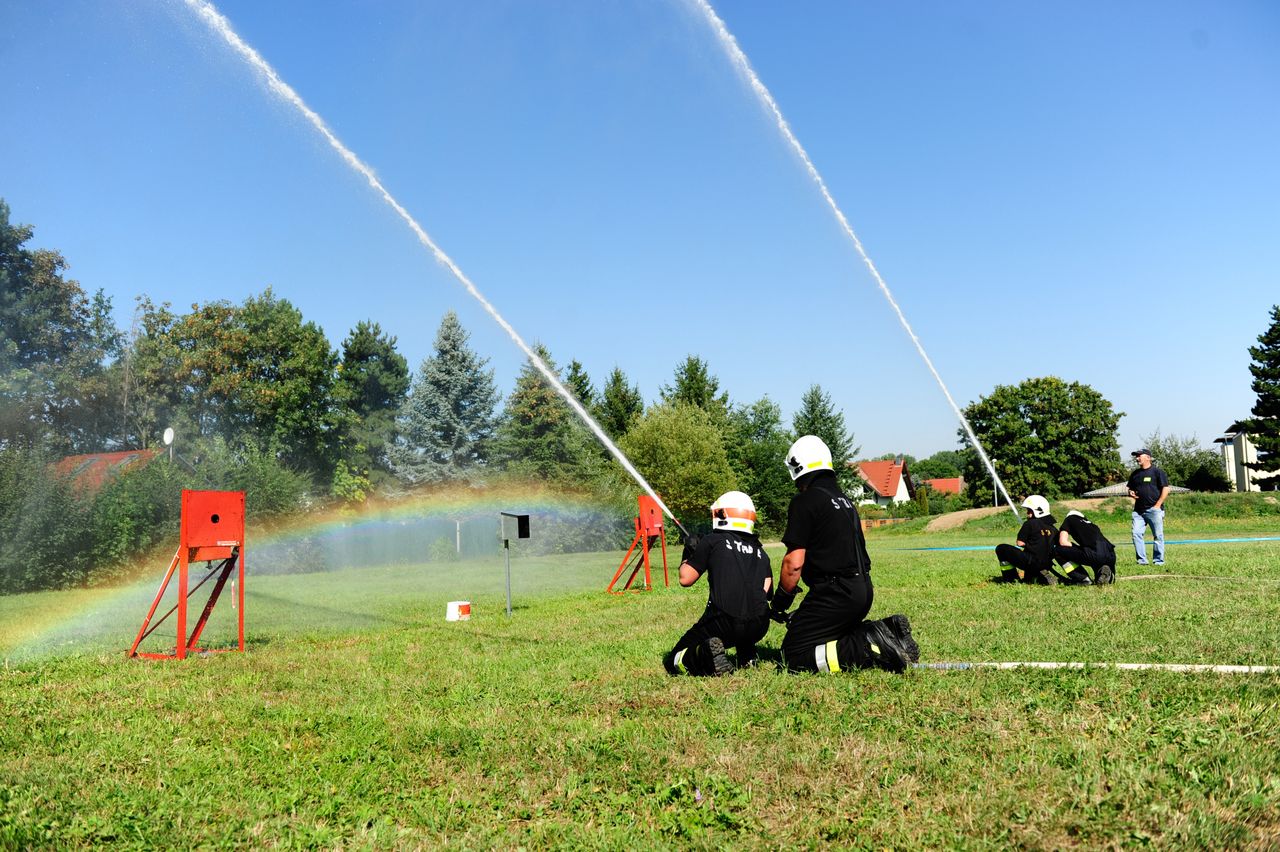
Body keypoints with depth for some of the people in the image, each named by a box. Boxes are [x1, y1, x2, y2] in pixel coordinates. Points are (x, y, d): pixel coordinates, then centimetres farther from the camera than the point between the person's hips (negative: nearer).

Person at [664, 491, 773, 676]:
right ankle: (748, 655, 19)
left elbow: (685, 579, 6)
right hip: (759, 627, 5)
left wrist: (687, 556, 24)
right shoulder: (760, 551, 17)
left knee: (673, 662, 10)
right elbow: (765, 592, 14)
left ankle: (706, 653, -18)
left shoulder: (712, 541, 4)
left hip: (723, 623, -5)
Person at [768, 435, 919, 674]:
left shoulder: (805, 501, -10)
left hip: (835, 592, -9)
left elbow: (794, 563, -15)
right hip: (863, 589, 9)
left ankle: (873, 649, -17)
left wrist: (780, 602, -1)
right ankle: (886, 630, 3)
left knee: (794, 657, -6)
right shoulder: (844, 500, 17)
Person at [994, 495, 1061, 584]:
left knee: (1001, 548, -2)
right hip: (1047, 564, 8)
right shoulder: (1052, 528, 11)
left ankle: (1011, 579, -1)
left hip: (1032, 562, -8)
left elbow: (1020, 543, -7)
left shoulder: (1029, 524, -10)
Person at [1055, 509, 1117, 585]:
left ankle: (1082, 579, 2)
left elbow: (1063, 541, 7)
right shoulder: (1091, 523, 35)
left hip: (1094, 555, -7)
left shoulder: (1068, 519, 19)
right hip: (1111, 555, 7)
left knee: (1058, 550, 8)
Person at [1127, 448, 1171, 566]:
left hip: (1154, 509, -5)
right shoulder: (1135, 474, 16)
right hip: (1138, 510, 5)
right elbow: (1130, 489, 26)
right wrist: (1131, 493, 2)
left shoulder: (1157, 472, -1)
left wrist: (1158, 505, -11)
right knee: (1136, 534, -5)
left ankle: (1159, 560, 8)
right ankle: (1142, 560, 0)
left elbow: (1165, 489, -5)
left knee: (1158, 535, 1)